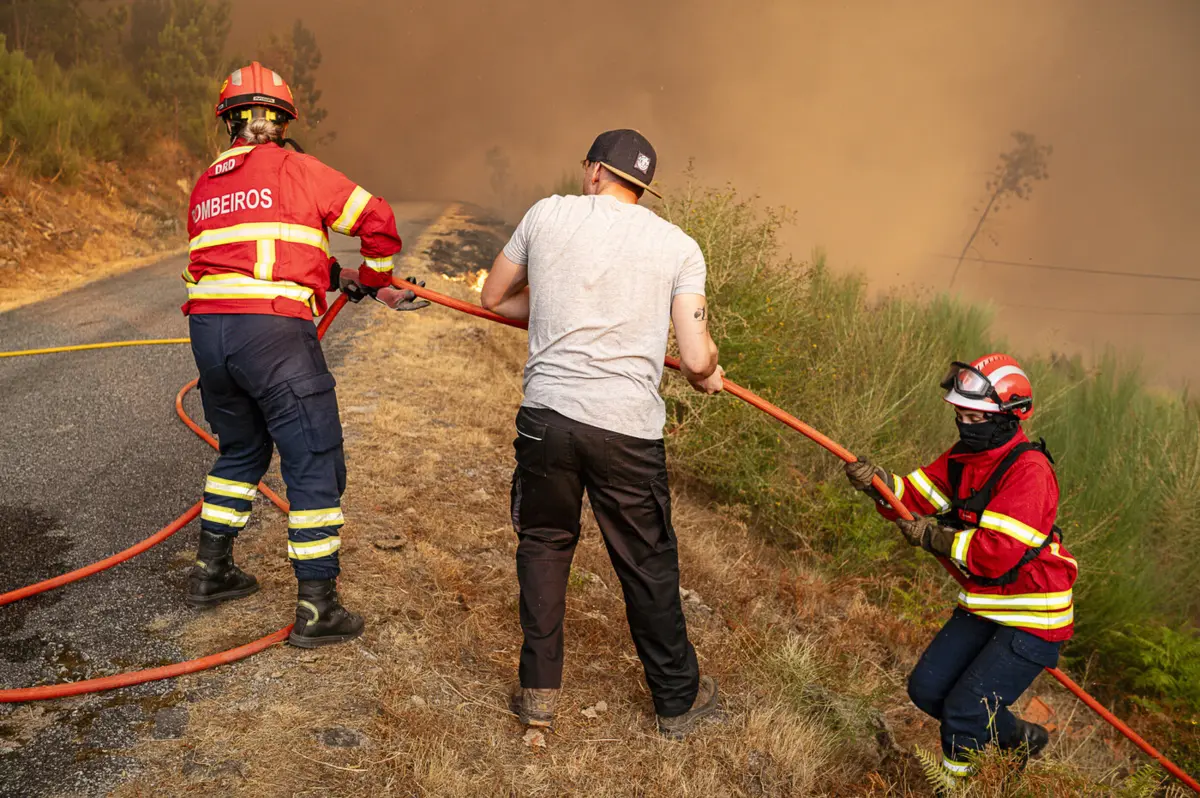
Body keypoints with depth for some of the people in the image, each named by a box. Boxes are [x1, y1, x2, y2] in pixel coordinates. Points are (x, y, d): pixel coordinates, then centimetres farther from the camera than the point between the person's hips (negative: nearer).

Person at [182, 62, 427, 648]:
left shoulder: (205, 187, 18)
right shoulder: (292, 169, 0)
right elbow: (376, 219, 2)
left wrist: (338, 276, 23)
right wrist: (375, 282, 18)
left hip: (208, 330, 7)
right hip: (274, 334, -7)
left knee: (240, 450, 26)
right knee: (315, 468, 2)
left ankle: (211, 572, 37)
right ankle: (317, 609, 5)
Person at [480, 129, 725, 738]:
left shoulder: (547, 214, 6)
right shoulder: (679, 246, 3)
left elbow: (494, 299, 17)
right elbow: (697, 359, -5)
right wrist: (707, 376, 19)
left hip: (547, 414, 1)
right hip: (628, 429, 0)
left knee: (543, 544, 20)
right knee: (648, 565, 15)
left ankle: (539, 692, 28)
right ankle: (678, 700, 32)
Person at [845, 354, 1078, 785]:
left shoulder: (1028, 470, -24)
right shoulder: (964, 457, 3)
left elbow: (999, 553, -31)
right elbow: (917, 496, 0)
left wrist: (934, 537, -21)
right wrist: (881, 483, -21)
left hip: (1031, 619, -9)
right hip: (982, 607, 9)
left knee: (962, 714, -8)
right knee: (926, 688, 11)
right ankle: (1021, 738, 32)